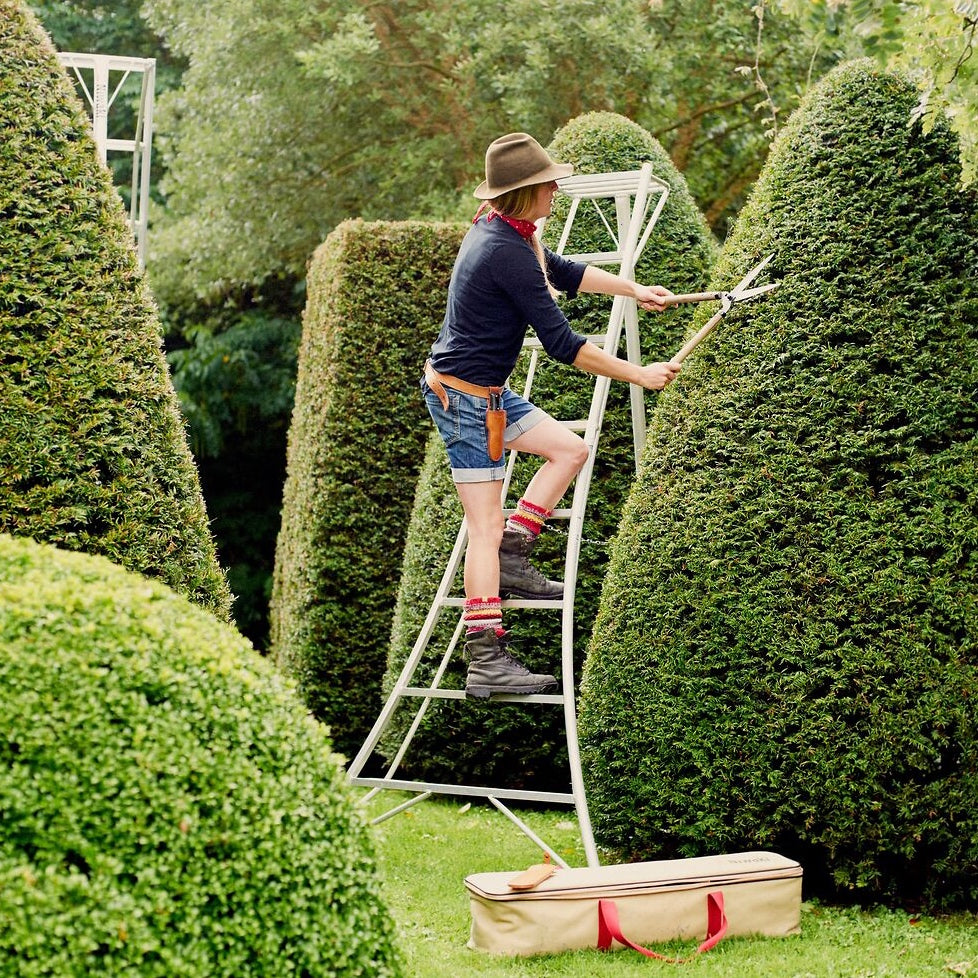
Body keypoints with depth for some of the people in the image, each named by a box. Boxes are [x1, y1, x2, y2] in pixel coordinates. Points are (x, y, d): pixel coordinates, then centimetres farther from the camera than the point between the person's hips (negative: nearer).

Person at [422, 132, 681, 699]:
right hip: (465, 397, -10)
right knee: (487, 529, -8)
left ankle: (512, 561, 11)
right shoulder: (509, 253, -24)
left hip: (489, 394, 10)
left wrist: (635, 290, 26)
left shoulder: (498, 231, 5)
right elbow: (563, 344, -22)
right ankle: (487, 665, -7)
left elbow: (563, 271, 23)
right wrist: (640, 375, -15)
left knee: (571, 449, 14)